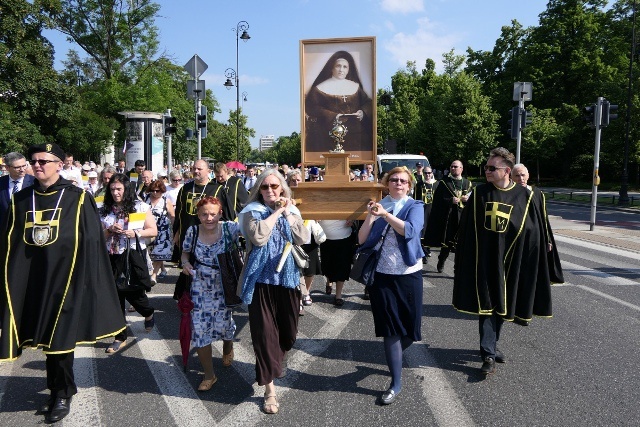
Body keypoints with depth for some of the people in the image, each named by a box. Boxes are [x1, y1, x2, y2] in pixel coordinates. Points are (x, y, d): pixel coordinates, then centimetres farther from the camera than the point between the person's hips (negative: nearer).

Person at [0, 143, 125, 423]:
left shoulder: (78, 198, -5)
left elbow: (91, 243, -6)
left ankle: (62, 395, 18)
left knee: (61, 336, 1)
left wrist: (88, 281, -9)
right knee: (47, 335, 12)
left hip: (65, 277, -4)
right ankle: (59, 389, 29)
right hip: (30, 279, 4)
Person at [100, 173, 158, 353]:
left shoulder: (140, 206, -1)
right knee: (115, 297, 6)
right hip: (112, 258, 4)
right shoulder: (105, 210, 9)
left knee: (133, 293, -2)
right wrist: (109, 230, -9)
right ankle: (120, 337, 19)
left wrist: (136, 233, -19)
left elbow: (153, 231, -3)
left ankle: (149, 313, 34)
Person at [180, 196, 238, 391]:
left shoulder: (229, 228, -13)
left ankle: (228, 347, 50)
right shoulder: (193, 231, -6)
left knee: (225, 323, 8)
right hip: (200, 289, 2)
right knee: (199, 329, 1)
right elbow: (185, 252, 11)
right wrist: (185, 263, -10)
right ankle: (209, 375, 22)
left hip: (224, 287, -1)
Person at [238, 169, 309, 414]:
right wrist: (276, 212, -13)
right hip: (262, 278, -3)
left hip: (287, 277, 4)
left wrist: (287, 213, -10)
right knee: (264, 331, -3)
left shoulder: (291, 211, 8)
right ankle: (269, 388, 8)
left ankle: (274, 362, 45)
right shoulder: (253, 211, -2)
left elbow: (303, 239, -7)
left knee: (288, 329, 14)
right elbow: (259, 237, -21)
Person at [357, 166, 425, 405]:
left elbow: (410, 231, -22)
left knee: (408, 327, 9)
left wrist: (385, 214, -30)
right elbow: (362, 241, -2)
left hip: (408, 275, -1)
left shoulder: (415, 206, -1)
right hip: (382, 275, 1)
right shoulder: (378, 206, 5)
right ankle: (396, 382, 14)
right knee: (390, 329, 2)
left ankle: (394, 356, 42)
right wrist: (370, 216, -16)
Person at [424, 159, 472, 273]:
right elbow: (437, 199, -3)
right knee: (447, 242, 5)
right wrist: (451, 200, -16)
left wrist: (467, 199, -7)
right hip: (447, 217, -2)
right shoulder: (444, 182, 4)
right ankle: (441, 262, 28)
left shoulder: (467, 183, 11)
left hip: (462, 217, 2)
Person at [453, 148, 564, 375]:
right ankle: (489, 355, 5)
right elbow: (465, 230, 3)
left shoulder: (525, 197, -5)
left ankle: (490, 346, 34)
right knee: (486, 305, -2)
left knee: (502, 305, 14)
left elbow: (537, 233, 0)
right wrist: (462, 261, 3)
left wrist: (539, 264, -1)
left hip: (509, 262, 1)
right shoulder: (479, 193, -2)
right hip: (483, 261, 0)